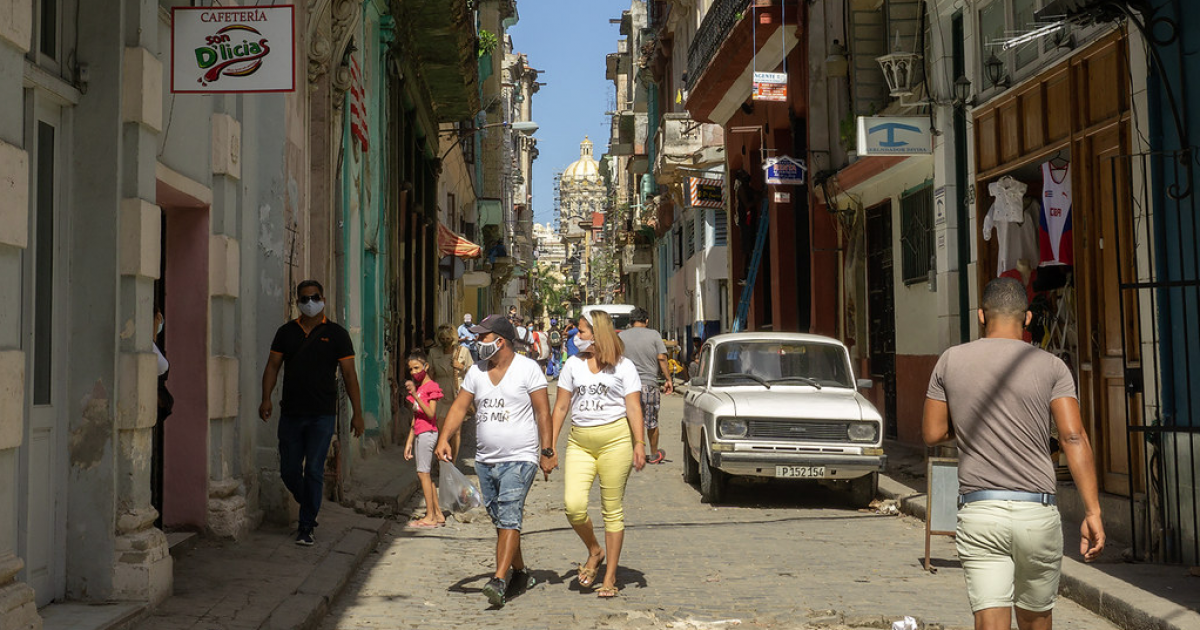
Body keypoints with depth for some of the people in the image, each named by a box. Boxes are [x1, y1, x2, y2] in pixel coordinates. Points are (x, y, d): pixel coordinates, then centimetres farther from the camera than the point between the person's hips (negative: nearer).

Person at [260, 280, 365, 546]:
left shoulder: (336, 334, 1)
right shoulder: (286, 332, 9)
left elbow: (349, 374, 1)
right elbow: (273, 366, 8)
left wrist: (357, 412, -3)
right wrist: (266, 399, -7)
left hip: (322, 414, -3)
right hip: (290, 414, 3)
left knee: (314, 470, -6)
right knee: (289, 471, 7)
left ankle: (306, 527, 4)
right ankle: (310, 509, 32)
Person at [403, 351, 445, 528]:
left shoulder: (431, 387, -6)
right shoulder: (417, 387, 19)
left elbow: (431, 413, -19)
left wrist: (415, 395, -26)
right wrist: (409, 442, 17)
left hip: (427, 433, -9)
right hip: (419, 434, 9)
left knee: (423, 472, -10)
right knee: (426, 474, 7)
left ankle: (431, 516, -9)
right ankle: (438, 515, 9)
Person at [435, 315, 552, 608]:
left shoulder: (527, 368, -5)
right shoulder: (476, 371, 9)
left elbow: (542, 411, -6)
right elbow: (459, 407, 6)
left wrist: (546, 450, -10)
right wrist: (444, 438, -9)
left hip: (519, 459, -6)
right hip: (485, 460, 6)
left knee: (509, 518, -16)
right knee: (500, 520, 12)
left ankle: (498, 581, -22)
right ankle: (521, 573, 28)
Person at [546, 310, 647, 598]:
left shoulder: (623, 366, 4)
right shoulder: (573, 364, 13)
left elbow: (634, 407, 0)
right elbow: (561, 407, 13)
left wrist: (639, 443, -12)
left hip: (615, 439, -3)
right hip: (579, 442, 3)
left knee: (612, 510, 1)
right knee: (573, 505, -13)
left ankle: (610, 578, 11)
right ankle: (595, 551, 15)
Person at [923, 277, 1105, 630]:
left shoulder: (950, 361, 4)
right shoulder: (1051, 366, 1)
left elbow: (932, 434, 7)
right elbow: (1073, 437, -9)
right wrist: (1092, 512, -10)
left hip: (978, 512, 0)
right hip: (1036, 512, 0)